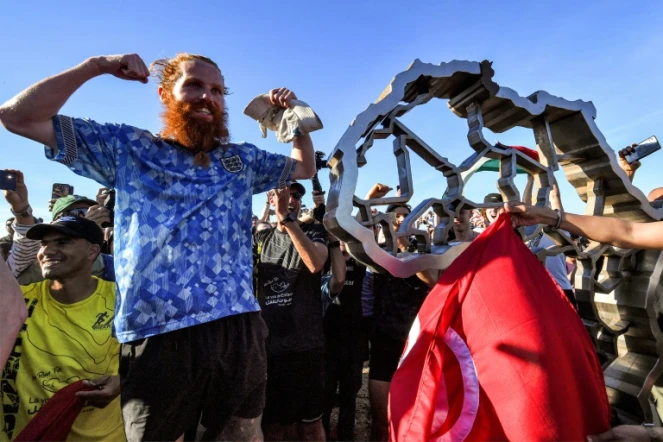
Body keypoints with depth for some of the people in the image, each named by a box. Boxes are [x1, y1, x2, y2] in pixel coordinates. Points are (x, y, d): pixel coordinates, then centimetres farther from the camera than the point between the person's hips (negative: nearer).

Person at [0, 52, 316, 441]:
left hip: (239, 328, 3)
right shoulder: (127, 148, 6)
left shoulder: (242, 159, 14)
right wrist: (95, 67, -2)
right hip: (158, 336, -2)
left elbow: (306, 167, 26)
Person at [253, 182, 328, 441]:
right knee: (269, 419, 17)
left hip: (304, 343, -3)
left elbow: (316, 264, -23)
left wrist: (285, 217, -28)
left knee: (308, 421, 10)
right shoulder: (261, 239, 9)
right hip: (266, 342, 3)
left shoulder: (314, 231, -1)